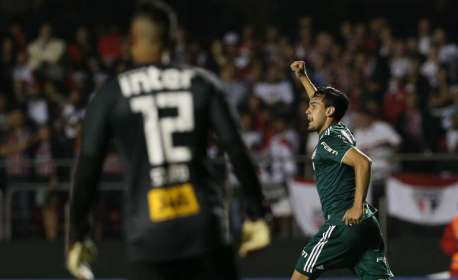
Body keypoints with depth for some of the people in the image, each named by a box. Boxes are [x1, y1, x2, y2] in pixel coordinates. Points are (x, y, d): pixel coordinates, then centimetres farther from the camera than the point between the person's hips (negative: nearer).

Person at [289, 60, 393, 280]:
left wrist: (357, 207, -26)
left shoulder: (329, 141, -7)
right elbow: (322, 101, 40)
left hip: (345, 222, -8)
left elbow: (363, 162, -23)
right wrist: (303, 77, 41)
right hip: (367, 224, 8)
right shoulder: (340, 131, 19)